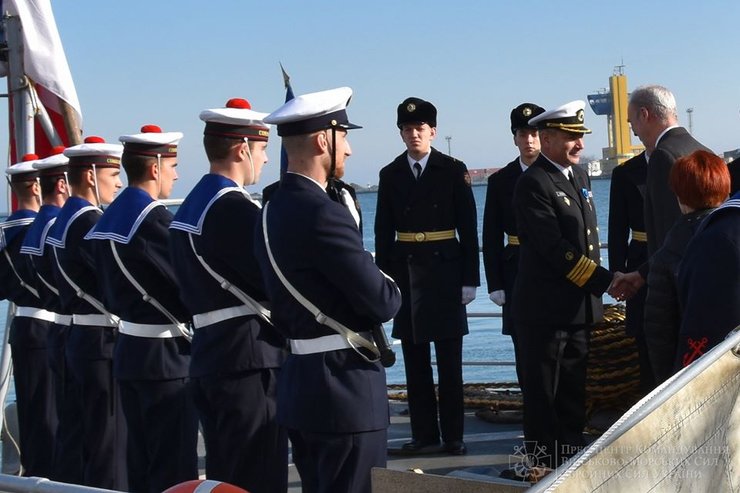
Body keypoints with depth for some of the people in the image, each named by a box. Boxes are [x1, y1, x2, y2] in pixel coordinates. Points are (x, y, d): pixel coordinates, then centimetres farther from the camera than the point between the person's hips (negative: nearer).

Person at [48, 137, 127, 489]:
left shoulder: (62, 220, 14)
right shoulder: (90, 222, -17)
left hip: (77, 338, 10)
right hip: (102, 341, -10)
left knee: (80, 438, 15)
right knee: (109, 443, -5)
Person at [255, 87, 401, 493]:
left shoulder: (271, 212, 11)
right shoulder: (323, 214, -20)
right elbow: (382, 304, -17)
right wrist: (390, 288, 2)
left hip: (300, 384, 10)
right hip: (345, 388, -10)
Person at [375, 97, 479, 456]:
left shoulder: (453, 170, 0)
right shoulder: (391, 175, 7)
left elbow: (468, 228, 0)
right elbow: (383, 232, 7)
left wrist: (469, 279, -5)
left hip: (445, 269, -2)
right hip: (406, 271, 2)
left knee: (449, 361, 1)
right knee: (415, 361, 6)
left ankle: (453, 436, 9)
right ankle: (424, 434, 13)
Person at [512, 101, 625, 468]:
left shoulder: (579, 175, 13)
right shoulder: (533, 184, -15)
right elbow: (555, 248, -22)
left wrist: (597, 283, 14)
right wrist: (605, 280, -20)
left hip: (579, 306, 8)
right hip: (545, 309, -8)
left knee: (574, 390, 15)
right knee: (542, 393, 2)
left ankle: (572, 457, 25)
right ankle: (544, 465, 12)